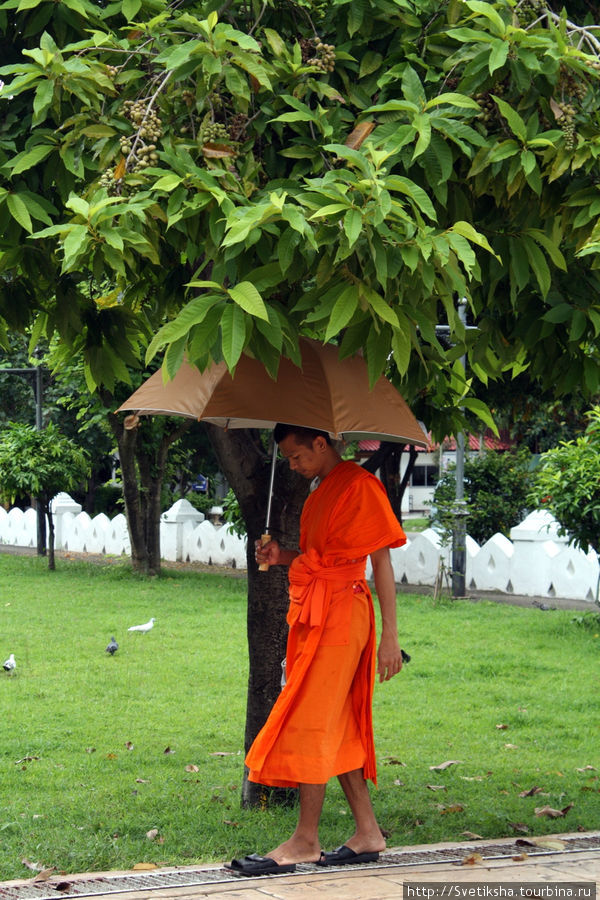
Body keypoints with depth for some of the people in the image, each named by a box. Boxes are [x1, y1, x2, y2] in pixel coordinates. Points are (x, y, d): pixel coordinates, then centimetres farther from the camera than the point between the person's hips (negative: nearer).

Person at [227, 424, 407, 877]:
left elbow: (381, 561, -12)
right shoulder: (320, 494, 18)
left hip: (341, 615, -9)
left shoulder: (360, 486, -10)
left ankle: (305, 841, -5)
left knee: (311, 725, -9)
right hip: (313, 617, 9)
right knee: (336, 729, 10)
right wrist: (284, 556, 7)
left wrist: (390, 635, -14)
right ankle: (368, 834, 16)